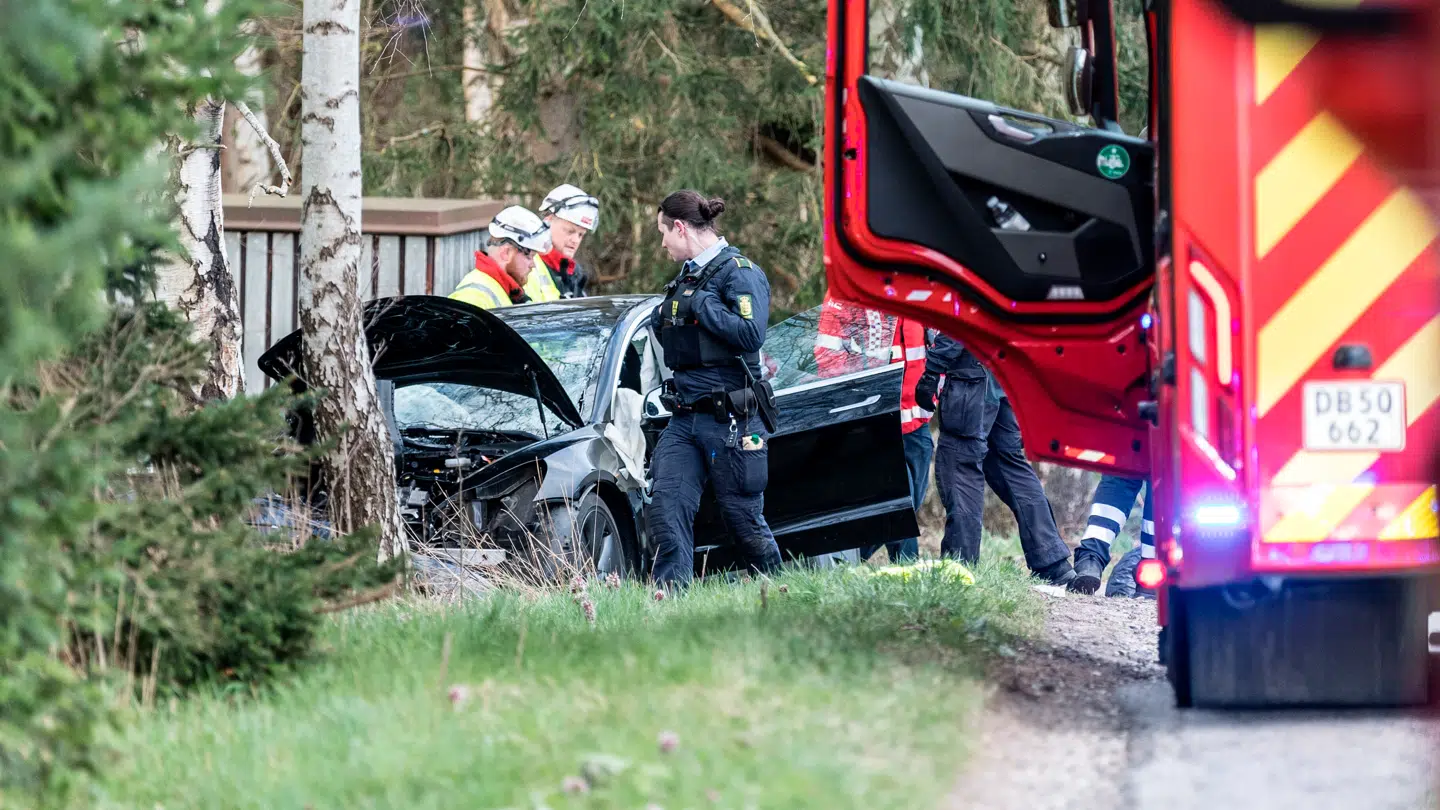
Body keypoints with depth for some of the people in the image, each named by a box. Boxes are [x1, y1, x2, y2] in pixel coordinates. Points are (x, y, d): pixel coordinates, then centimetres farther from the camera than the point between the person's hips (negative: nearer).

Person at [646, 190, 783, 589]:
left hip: (729, 419, -8)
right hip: (684, 417, 8)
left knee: (743, 517, 1)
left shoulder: (739, 272, -8)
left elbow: (751, 333, -23)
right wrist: (662, 317, 7)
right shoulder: (687, 277, 17)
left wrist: (701, 304, -17)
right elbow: (670, 339, 27)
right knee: (666, 505, -8)